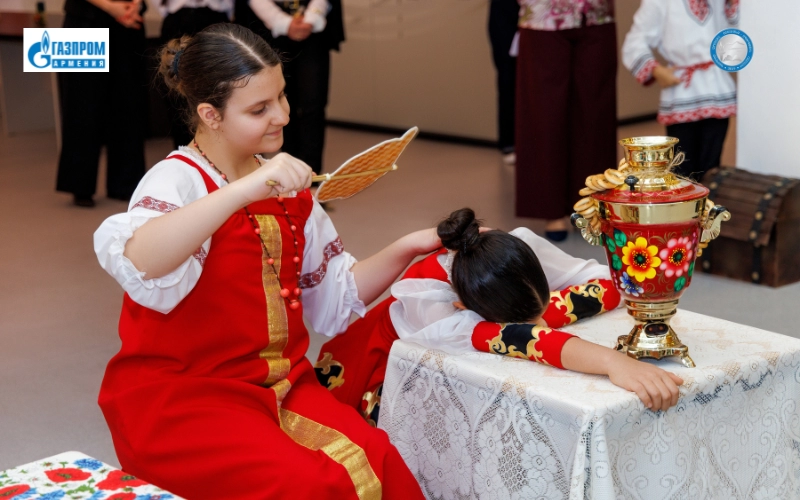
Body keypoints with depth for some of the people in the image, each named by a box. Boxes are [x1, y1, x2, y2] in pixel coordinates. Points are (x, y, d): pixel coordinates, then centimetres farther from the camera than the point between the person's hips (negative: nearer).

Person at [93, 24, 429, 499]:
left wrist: (404, 250, 2)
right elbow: (135, 262, -34)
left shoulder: (287, 188, 11)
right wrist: (247, 189, -40)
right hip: (177, 398, -6)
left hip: (279, 384, 6)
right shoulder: (179, 180, -11)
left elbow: (334, 297, 16)